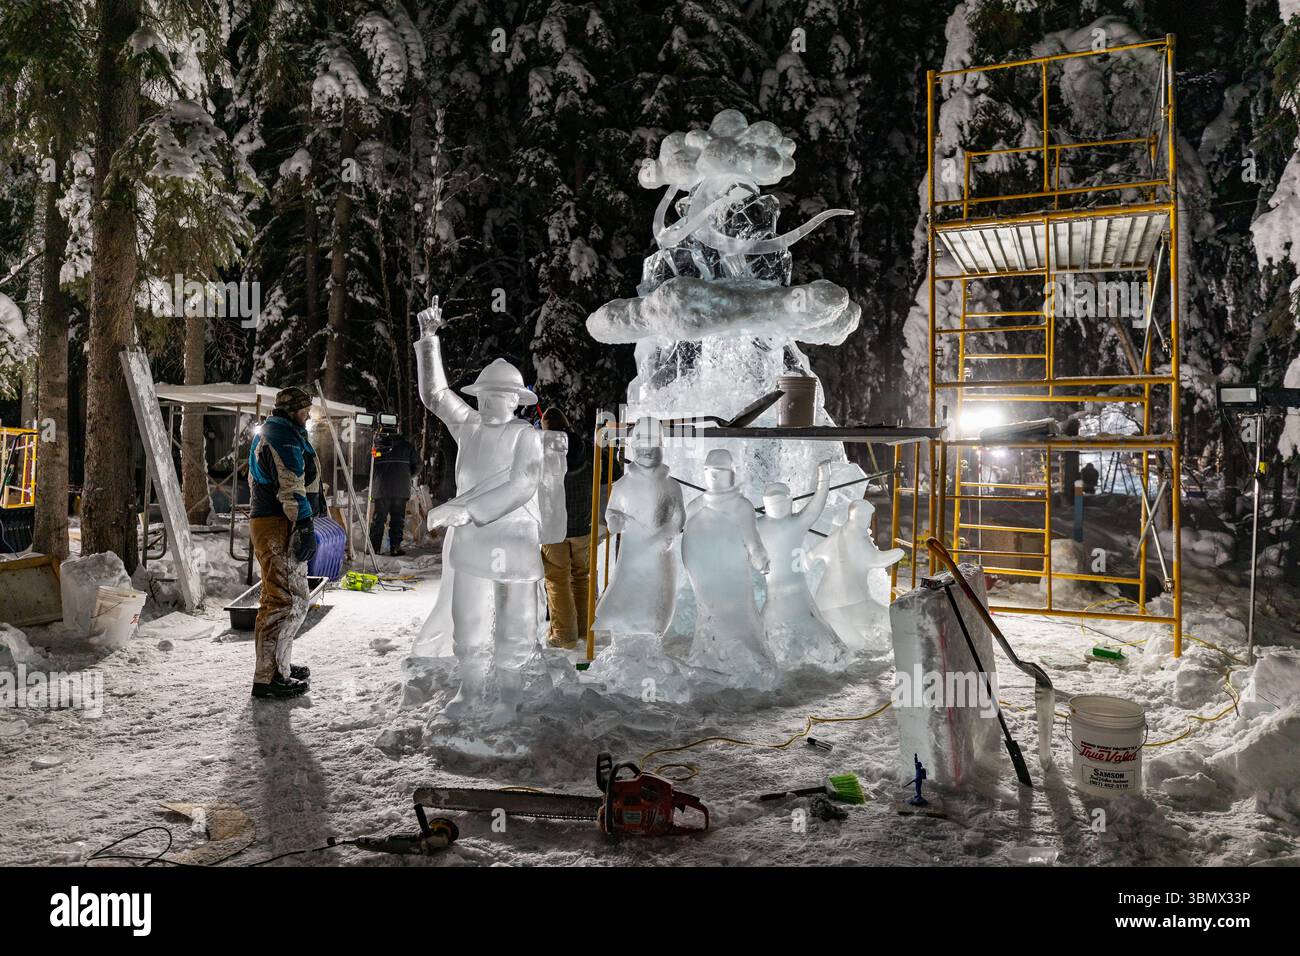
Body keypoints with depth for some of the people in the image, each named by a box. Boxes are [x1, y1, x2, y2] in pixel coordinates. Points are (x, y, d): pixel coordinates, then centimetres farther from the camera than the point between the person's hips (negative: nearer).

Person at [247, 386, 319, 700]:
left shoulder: (266, 433, 24)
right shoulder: (284, 436, -12)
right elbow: (291, 486, -21)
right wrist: (305, 526, -22)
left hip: (264, 521, 12)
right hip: (280, 526, -12)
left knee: (278, 598, 20)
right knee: (286, 600, -10)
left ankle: (279, 664, 31)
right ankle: (268, 678, -9)